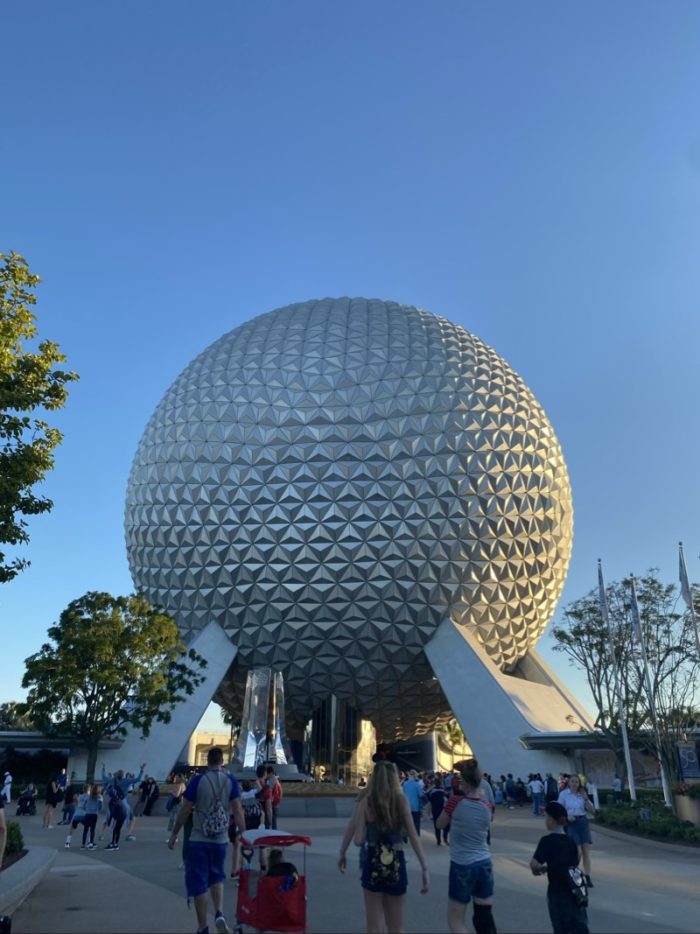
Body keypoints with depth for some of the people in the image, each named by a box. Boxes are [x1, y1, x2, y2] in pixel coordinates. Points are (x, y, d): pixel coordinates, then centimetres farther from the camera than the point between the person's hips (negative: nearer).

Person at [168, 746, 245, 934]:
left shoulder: (197, 781, -9)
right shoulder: (230, 781, -3)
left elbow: (185, 810, -6)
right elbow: (237, 810, -6)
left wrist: (174, 834, 5)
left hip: (198, 840, -2)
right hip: (221, 840, 3)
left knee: (198, 882, 9)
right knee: (217, 878, 22)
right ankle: (219, 914, 4)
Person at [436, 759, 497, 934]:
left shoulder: (456, 802, -14)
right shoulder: (486, 806, -2)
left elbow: (440, 824, 1)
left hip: (462, 866, -4)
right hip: (485, 865, 5)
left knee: (455, 920, 6)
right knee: (485, 917, 13)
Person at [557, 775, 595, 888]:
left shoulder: (582, 794, 9)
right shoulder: (563, 794, -1)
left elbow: (592, 811, 4)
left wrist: (585, 798, -8)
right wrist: (567, 816, -19)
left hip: (583, 822, 4)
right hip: (571, 823, -4)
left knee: (586, 850, -2)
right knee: (578, 852, -9)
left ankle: (587, 877, 5)